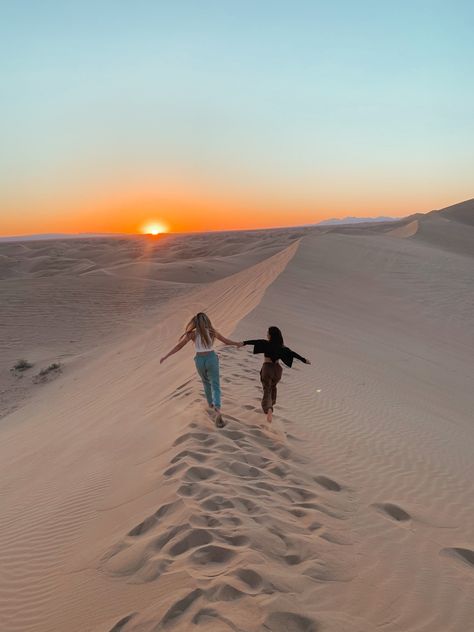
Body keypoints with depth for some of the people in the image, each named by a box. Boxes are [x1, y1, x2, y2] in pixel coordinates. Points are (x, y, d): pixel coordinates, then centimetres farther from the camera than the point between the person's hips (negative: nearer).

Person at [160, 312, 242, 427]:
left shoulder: (192, 334, -9)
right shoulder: (212, 331, -6)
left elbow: (179, 346, -9)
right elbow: (226, 341, 5)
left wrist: (165, 356, -3)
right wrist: (237, 343, 23)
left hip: (200, 360, 1)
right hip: (211, 358, -1)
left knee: (206, 382, 28)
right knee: (215, 386, 0)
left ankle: (211, 403, 46)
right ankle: (217, 409, -22)